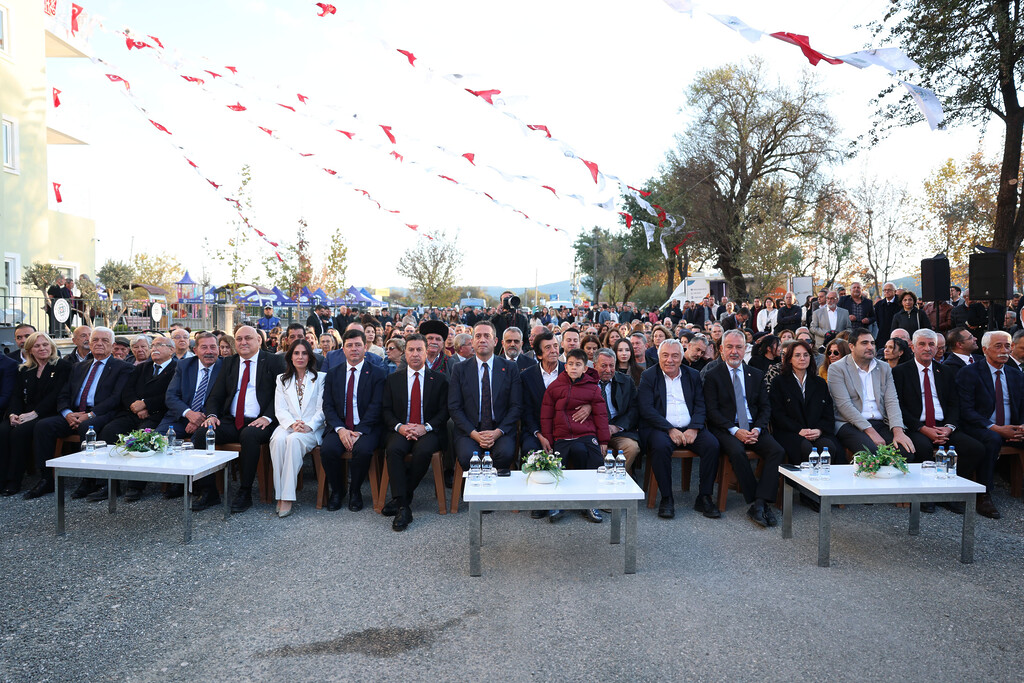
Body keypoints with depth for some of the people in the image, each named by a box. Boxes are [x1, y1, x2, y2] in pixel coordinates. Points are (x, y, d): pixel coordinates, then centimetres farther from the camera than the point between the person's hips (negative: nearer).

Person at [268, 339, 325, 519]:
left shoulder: (320, 378, 11)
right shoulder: (282, 379, 18)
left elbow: (322, 409, 3)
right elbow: (280, 410, 7)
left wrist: (308, 426, -15)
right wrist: (292, 423, -13)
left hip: (312, 428, -2)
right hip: (287, 425, 2)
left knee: (294, 440, -36)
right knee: (278, 439, -34)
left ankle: (288, 497, -36)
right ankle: (280, 495, -31)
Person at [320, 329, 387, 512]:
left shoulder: (378, 373, 1)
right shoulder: (333, 372, 11)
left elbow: (376, 407, -6)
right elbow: (327, 405, 5)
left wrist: (359, 432, -17)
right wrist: (340, 429, -12)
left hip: (366, 428, -2)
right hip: (339, 427, 3)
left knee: (363, 450, -32)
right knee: (327, 449, -26)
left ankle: (355, 491, -3)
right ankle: (337, 491, 1)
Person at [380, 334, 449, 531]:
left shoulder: (439, 380, 9)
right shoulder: (393, 379, 14)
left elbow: (444, 411, 2)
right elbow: (386, 410, 9)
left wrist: (425, 427, -13)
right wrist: (400, 427, -11)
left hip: (428, 432, -1)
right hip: (401, 430, 2)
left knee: (424, 451, -34)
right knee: (393, 449, -32)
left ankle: (401, 497, -15)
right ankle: (403, 507, -32)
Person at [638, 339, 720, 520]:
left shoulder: (693, 375, 14)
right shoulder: (648, 376, 3)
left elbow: (700, 405, 8)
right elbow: (646, 409, -7)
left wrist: (694, 429, -11)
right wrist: (670, 430, -16)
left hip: (690, 429, 3)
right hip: (660, 428, -3)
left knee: (712, 444, -23)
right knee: (660, 446, -35)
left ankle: (704, 497, -11)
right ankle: (667, 498, -20)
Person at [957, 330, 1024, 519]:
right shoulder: (969, 373, -2)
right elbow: (966, 411, -10)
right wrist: (995, 428, -21)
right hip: (981, 429, -5)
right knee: (993, 439, -35)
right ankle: (983, 496, -28)